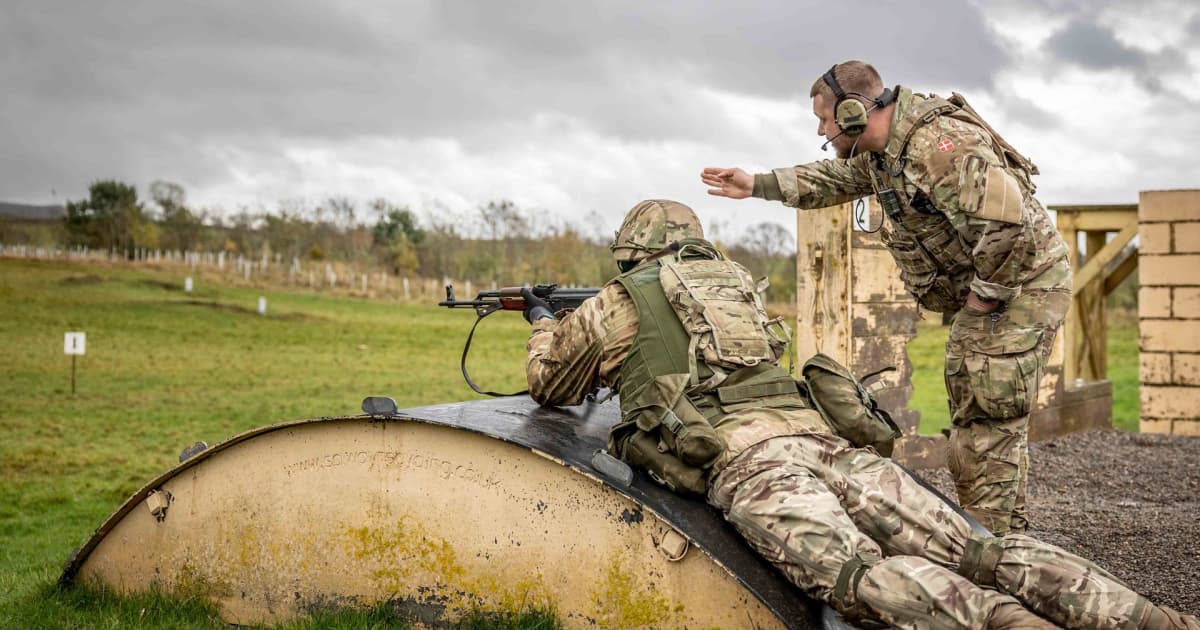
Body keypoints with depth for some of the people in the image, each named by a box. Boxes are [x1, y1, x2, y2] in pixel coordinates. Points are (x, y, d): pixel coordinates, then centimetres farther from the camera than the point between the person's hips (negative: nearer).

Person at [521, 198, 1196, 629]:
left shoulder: (615, 305, 18)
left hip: (744, 458, -5)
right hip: (821, 435, 5)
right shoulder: (732, 277, 33)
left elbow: (550, 384, 33)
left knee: (864, 572, -29)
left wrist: (544, 324, 53)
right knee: (972, 550, -10)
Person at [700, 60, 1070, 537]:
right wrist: (756, 185, 20)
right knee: (969, 420, 14)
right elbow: (836, 179, 25)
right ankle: (975, 531, 24)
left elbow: (1006, 224, -35)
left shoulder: (941, 144, -28)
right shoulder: (883, 149, 6)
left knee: (992, 419, -11)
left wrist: (984, 296, -22)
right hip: (982, 289, 10)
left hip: (1022, 283, -10)